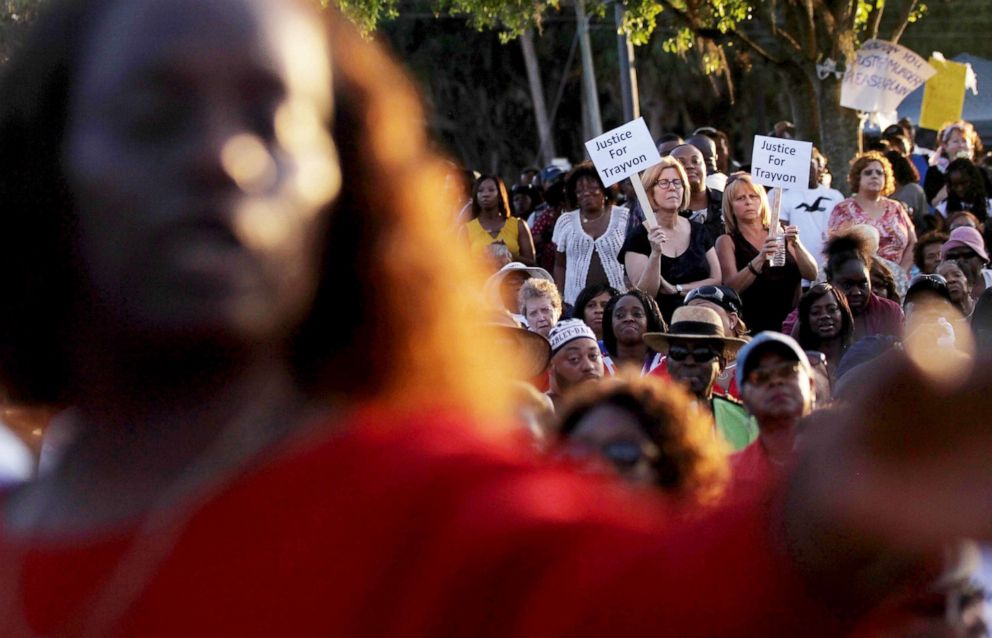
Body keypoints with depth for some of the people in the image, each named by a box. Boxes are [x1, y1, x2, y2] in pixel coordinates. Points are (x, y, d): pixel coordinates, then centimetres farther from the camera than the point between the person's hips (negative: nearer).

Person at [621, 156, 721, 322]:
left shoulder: (698, 231, 11)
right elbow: (644, 294, -8)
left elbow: (717, 280, 8)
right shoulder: (638, 238, 0)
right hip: (660, 320, -3)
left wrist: (676, 289, -5)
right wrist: (655, 252, -21)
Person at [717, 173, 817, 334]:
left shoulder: (780, 234, 13)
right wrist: (761, 259, -24)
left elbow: (811, 274, 5)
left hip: (788, 325, 2)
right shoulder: (727, 241, 6)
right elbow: (731, 287, -9)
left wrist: (796, 245, -13)